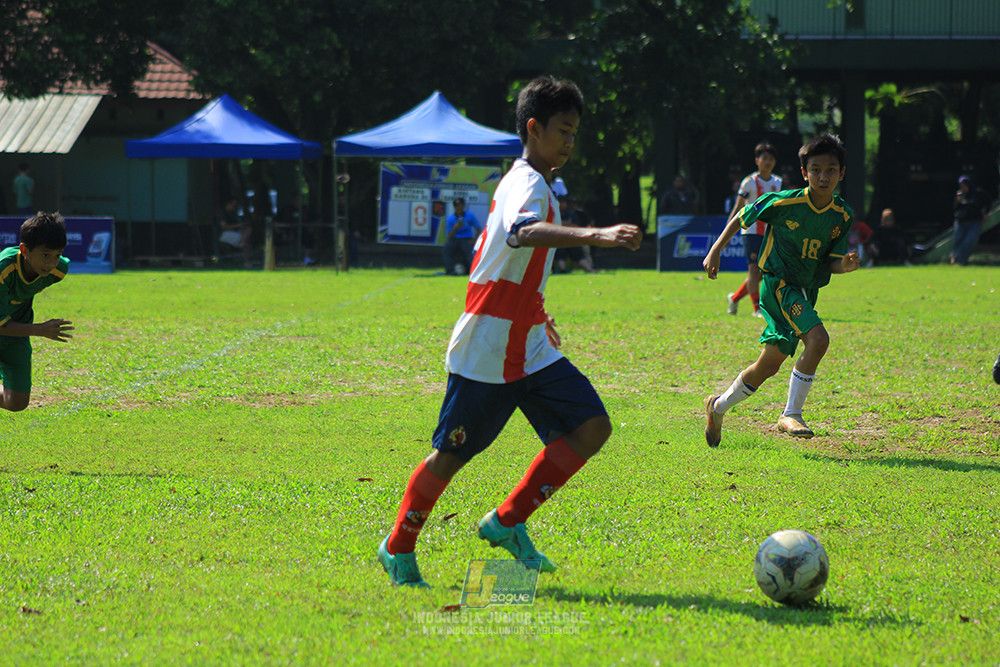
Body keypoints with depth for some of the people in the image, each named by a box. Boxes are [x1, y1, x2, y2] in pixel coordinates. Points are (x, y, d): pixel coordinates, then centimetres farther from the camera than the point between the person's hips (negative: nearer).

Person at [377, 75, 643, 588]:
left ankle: (507, 523, 4)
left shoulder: (522, 183, 16)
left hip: (529, 348, 9)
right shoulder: (528, 185, -16)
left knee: (591, 427, -6)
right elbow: (523, 232, -41)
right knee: (452, 455, 2)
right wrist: (595, 236, -54)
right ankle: (398, 549, 22)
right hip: (486, 353, -9)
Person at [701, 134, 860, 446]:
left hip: (806, 291, 6)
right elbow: (742, 217, 0)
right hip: (778, 283, -6)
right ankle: (791, 414, -18)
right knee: (818, 339, -27)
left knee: (769, 364, 11)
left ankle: (719, 406, 33)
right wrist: (715, 252, 3)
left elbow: (831, 260, 3)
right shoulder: (783, 202, -16)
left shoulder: (842, 216, -2)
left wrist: (844, 265, -20)